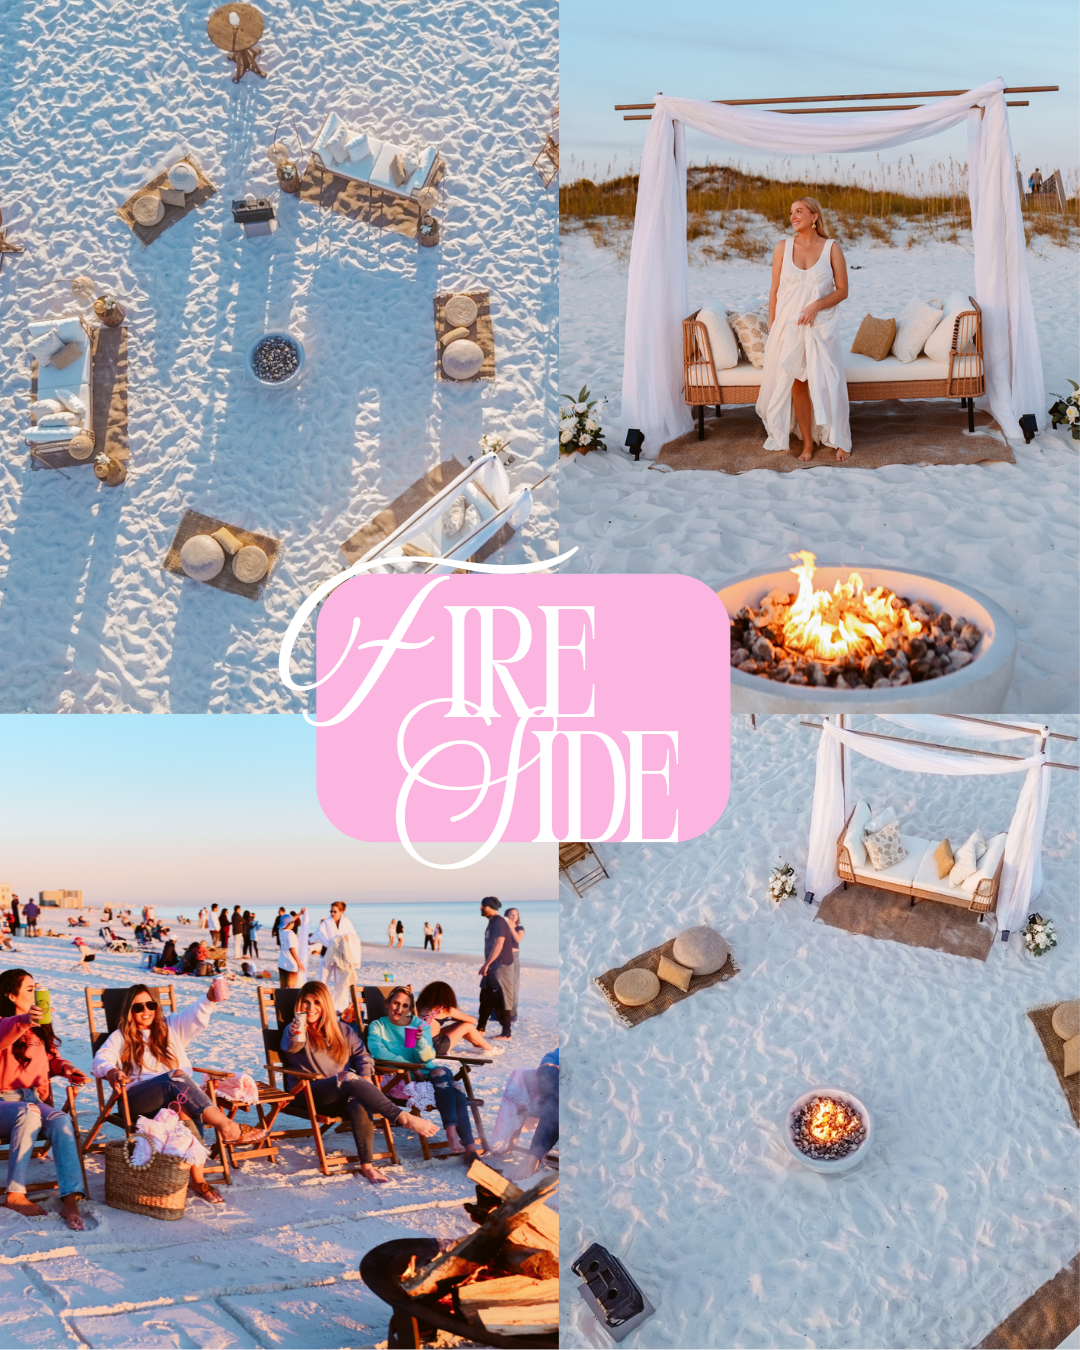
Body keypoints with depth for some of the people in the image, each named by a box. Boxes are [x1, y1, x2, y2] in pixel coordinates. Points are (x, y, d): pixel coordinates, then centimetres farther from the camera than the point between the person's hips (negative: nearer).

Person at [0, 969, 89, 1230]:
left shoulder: (40, 1028, 19)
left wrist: (63, 1067, 10)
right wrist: (23, 1022, -52)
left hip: (34, 1099, 5)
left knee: (61, 1120, -28)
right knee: (29, 1112, -38)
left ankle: (70, 1199, -42)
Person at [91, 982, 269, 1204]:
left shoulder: (171, 1027, 24)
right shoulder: (120, 1038, 20)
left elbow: (195, 1014, 3)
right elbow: (100, 1061, 1)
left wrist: (210, 998, -20)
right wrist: (111, 1071, -25)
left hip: (174, 1097, 2)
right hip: (137, 1102, -2)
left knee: (185, 1108, -35)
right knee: (176, 1077, -33)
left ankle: (197, 1177, -40)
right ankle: (227, 1126, -41)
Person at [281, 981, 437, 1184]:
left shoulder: (343, 1030, 21)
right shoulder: (296, 1029, 8)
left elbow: (361, 1054, 19)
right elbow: (292, 1047, -15)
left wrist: (366, 1076, -3)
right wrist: (295, 1037, -39)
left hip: (342, 1094, 4)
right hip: (309, 1095, -4)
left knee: (359, 1103, -34)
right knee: (349, 1078, -34)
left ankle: (367, 1165, -36)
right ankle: (405, 1118, -39)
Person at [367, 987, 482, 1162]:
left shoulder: (420, 1025, 16)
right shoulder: (378, 1026, 9)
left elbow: (428, 1057, 3)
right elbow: (376, 1051, -11)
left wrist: (421, 1041, -19)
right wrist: (409, 1064, -15)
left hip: (424, 1073, 4)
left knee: (456, 1089, -30)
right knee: (441, 1072, -32)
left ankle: (469, 1146, -39)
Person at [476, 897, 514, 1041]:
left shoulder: (499, 923, -17)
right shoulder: (492, 922, 15)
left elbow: (498, 945, -25)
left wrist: (486, 964, -25)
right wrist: (487, 965, 21)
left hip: (501, 967, -10)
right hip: (493, 967, 10)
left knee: (502, 1000, -7)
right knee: (485, 998, 16)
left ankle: (506, 1034, -3)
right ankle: (480, 1028, 26)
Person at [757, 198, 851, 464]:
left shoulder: (831, 248, 0)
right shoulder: (783, 247, 4)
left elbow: (842, 290, -1)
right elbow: (775, 290, 6)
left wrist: (815, 306, -15)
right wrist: (772, 328, 3)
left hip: (821, 325, -2)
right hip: (789, 325, 2)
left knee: (826, 383, -5)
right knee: (797, 383, 1)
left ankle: (839, 441, 10)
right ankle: (807, 443, 11)